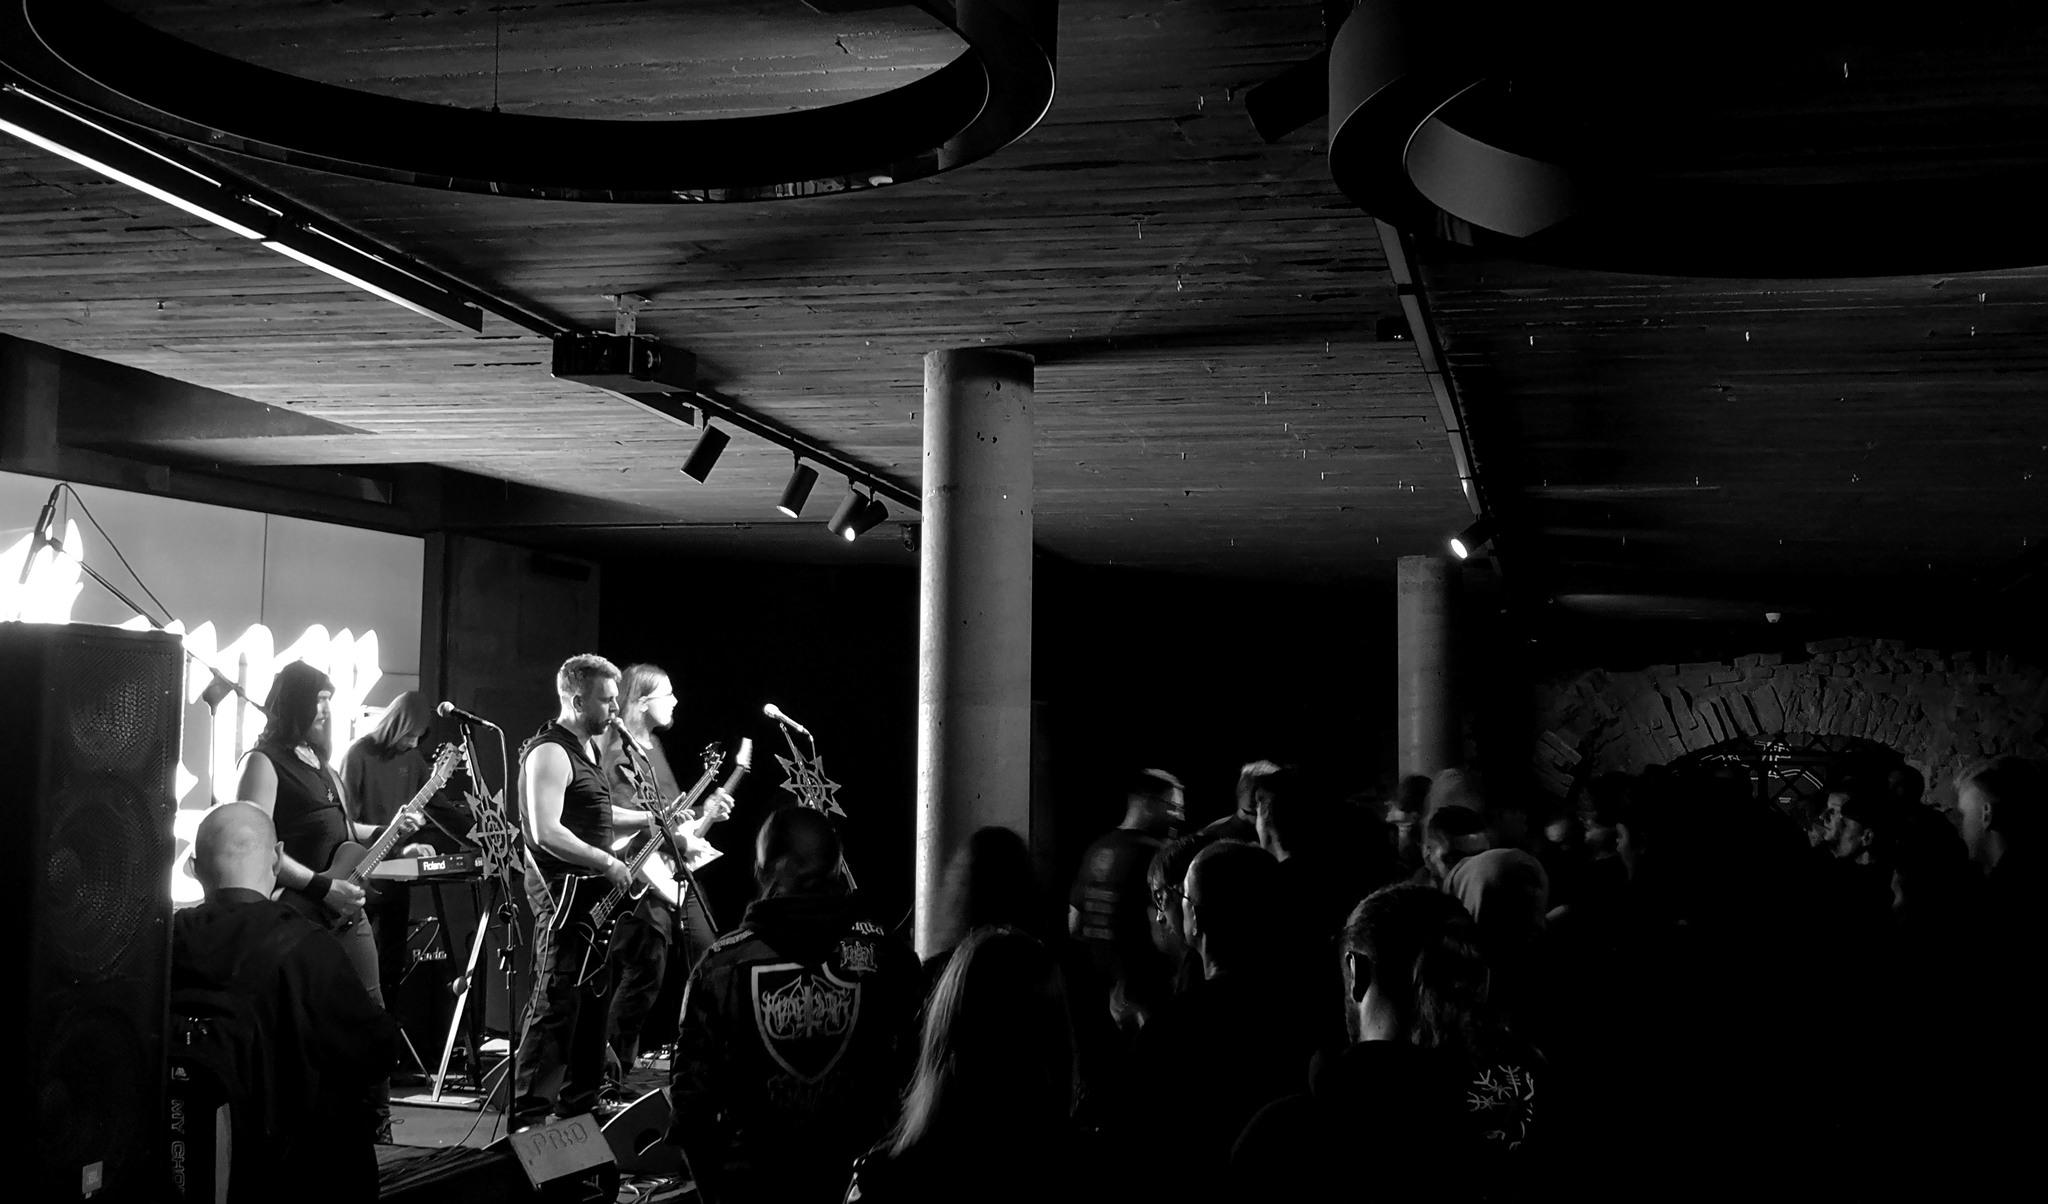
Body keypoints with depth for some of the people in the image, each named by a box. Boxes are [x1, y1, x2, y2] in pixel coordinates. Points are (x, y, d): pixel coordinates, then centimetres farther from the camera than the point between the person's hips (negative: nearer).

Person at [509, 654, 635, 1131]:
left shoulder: (588, 748, 17)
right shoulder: (550, 752, -15)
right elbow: (544, 831, -25)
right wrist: (607, 863, -21)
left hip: (593, 898, 10)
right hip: (563, 897, -10)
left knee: (593, 1005, 15)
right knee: (555, 1008, -11)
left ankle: (578, 1109, 26)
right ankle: (529, 1118, -8)